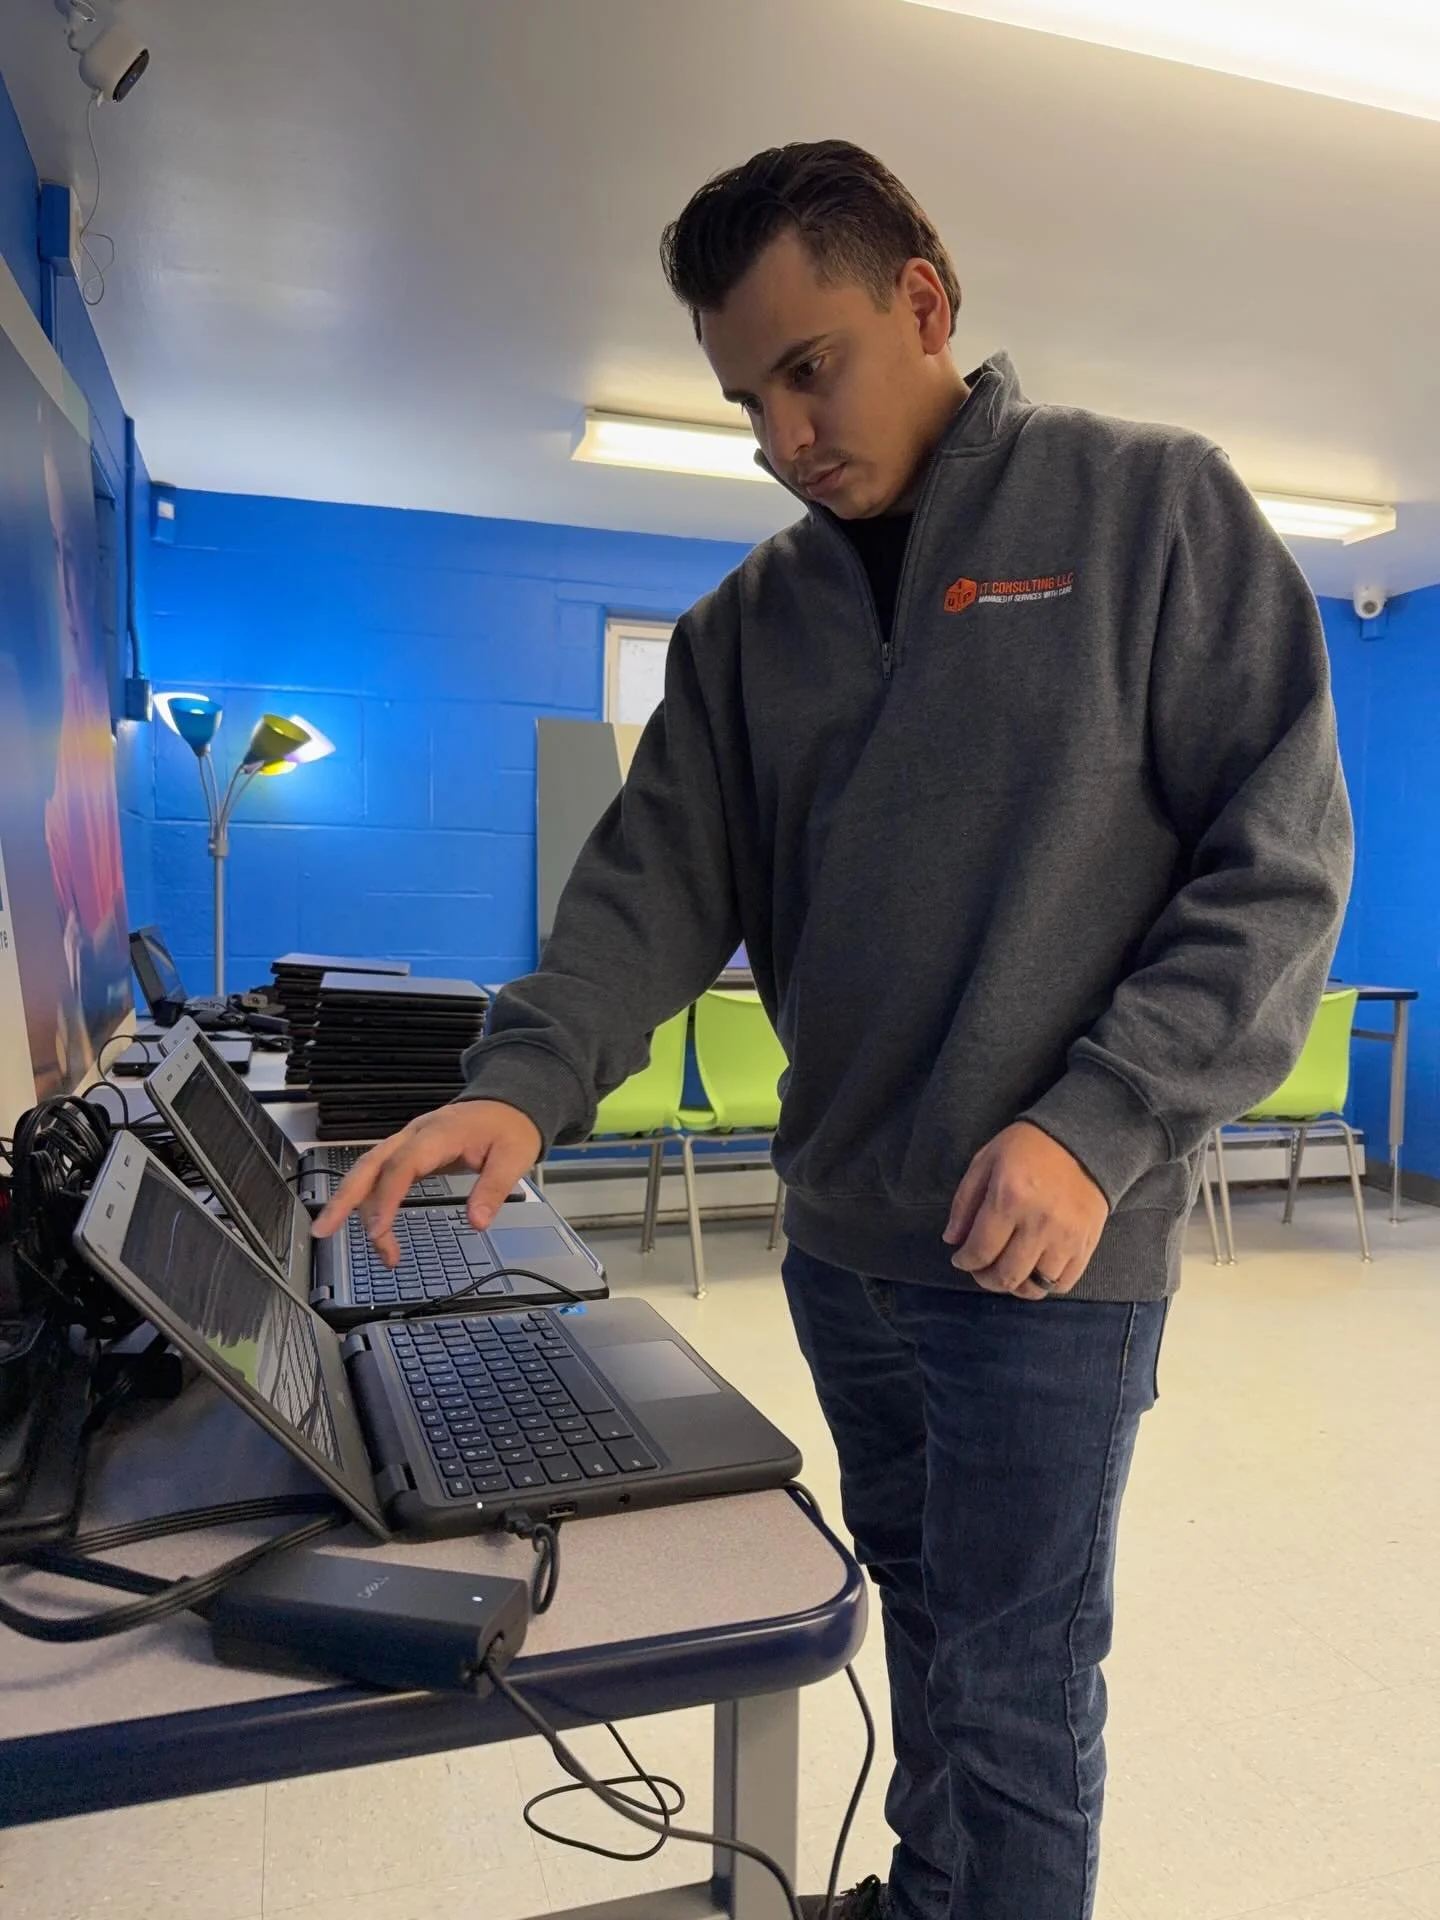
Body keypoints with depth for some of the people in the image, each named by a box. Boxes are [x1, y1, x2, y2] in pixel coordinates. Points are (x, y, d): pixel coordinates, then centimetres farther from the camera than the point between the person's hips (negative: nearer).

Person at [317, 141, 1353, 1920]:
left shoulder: (1151, 504, -5)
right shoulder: (752, 619, 8)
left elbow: (1279, 855, -9)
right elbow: (663, 874, 1)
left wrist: (1102, 1126, -19)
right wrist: (528, 1077, -16)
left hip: (1050, 1249, -4)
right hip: (842, 1234, 5)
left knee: (1012, 1690, 8)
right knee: (920, 1613, 24)